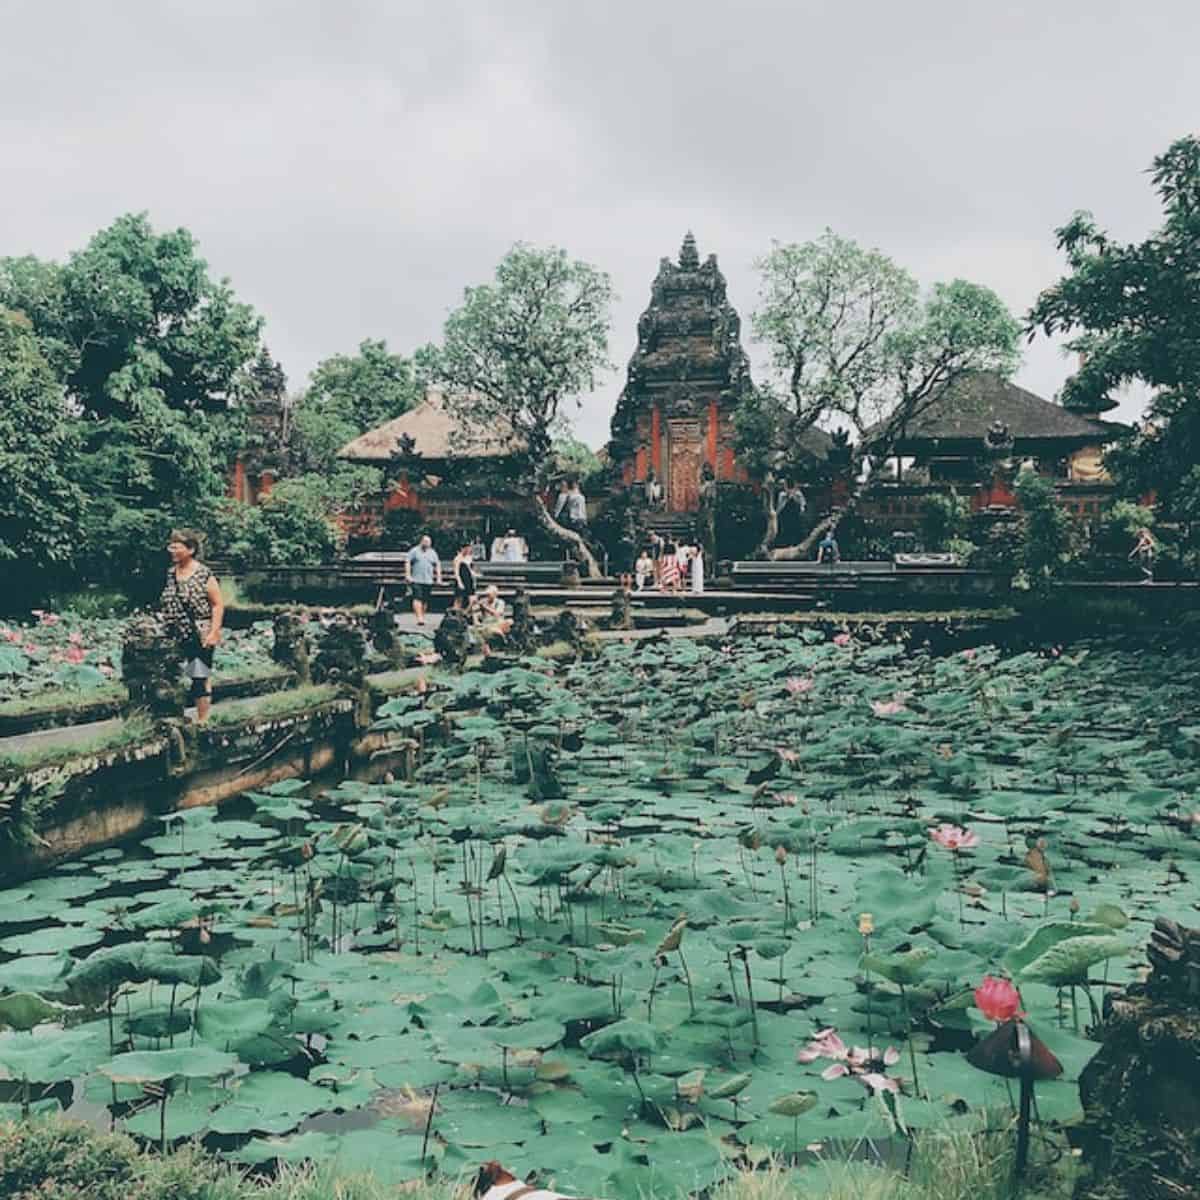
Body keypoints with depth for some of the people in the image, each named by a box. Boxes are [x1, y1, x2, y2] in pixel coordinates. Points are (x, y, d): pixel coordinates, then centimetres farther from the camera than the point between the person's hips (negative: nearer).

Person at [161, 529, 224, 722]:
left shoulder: (204, 574, -8)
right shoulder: (171, 573, 10)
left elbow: (218, 605, -9)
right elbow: (168, 605, 18)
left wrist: (214, 632, -16)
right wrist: (165, 630, 14)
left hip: (200, 637, -6)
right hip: (179, 637, 6)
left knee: (200, 678, -3)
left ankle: (203, 719, 5)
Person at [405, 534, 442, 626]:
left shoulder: (433, 553, 14)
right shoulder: (414, 551, 4)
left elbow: (437, 566, 16)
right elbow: (407, 562, 1)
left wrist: (438, 578, 8)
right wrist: (408, 575, -8)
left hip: (428, 581, 3)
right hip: (416, 580, -3)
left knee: (425, 600, 4)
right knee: (417, 599, -14)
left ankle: (422, 617, 14)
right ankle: (419, 618, -21)